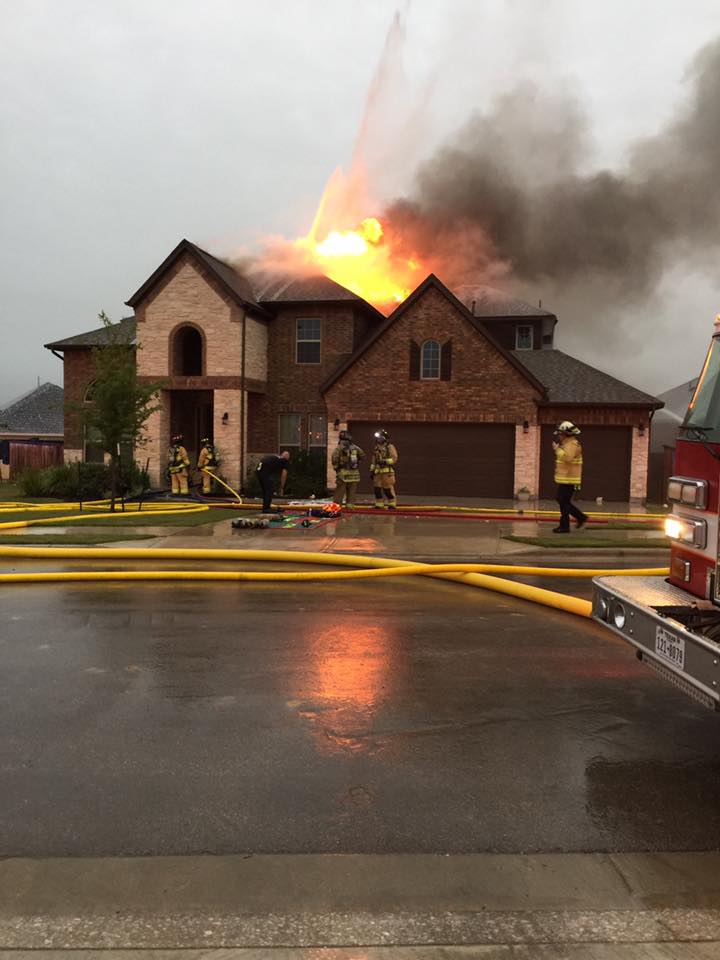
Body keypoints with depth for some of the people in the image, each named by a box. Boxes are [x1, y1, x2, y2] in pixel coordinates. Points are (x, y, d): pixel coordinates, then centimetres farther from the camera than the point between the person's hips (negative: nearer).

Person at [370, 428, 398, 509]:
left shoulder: (390, 447, 0)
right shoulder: (376, 448, 20)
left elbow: (394, 458, -9)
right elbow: (373, 461, 23)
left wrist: (385, 461, -18)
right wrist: (371, 470, 16)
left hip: (387, 471, -7)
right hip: (378, 472, 7)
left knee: (388, 488, -9)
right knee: (377, 488, 3)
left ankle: (392, 504, -1)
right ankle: (379, 505, 10)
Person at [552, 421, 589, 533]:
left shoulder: (572, 444, -16)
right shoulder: (567, 444, 18)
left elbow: (567, 457, -31)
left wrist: (557, 449, -21)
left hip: (569, 480, -11)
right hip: (564, 479, 11)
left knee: (564, 502, -6)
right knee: (562, 501, 15)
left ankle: (564, 526, 1)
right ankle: (581, 517, 21)